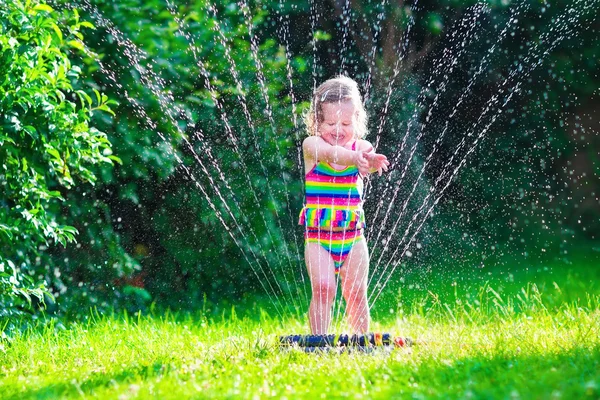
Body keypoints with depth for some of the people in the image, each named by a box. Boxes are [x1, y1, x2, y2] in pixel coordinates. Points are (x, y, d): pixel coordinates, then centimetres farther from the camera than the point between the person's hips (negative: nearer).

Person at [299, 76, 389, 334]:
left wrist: (371, 163, -52)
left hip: (352, 235, 2)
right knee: (323, 288, -15)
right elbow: (331, 153, -29)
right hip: (318, 234, -2)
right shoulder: (312, 145, -6)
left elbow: (369, 163, -24)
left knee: (356, 293, 7)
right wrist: (353, 157, -52)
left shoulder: (361, 147, -1)